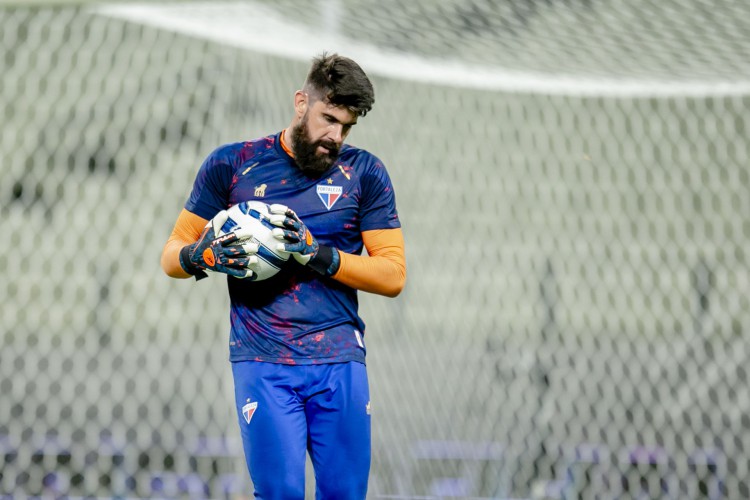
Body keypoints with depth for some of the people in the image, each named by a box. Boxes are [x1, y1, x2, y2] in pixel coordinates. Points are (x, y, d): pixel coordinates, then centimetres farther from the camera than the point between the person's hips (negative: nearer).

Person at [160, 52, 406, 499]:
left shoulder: (365, 173, 8)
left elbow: (393, 274, 2)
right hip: (263, 364, -1)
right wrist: (205, 256, -13)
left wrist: (318, 254, -12)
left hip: (340, 363, 2)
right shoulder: (232, 164, 7)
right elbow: (172, 255, 10)